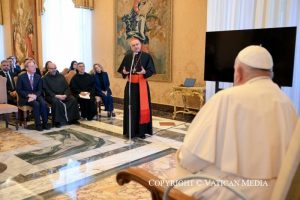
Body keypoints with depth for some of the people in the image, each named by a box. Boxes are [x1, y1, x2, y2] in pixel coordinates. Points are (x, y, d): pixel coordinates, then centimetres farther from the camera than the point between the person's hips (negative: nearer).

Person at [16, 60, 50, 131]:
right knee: (36, 104, -33)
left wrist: (35, 96, -16)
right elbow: (18, 90, -5)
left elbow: (40, 90, 5)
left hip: (36, 96, 3)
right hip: (25, 97, -3)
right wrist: (29, 95, -18)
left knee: (43, 103, -29)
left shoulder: (38, 76, 8)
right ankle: (38, 125, -25)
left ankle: (45, 123, -22)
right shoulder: (21, 77, -1)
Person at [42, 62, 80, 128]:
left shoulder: (61, 76, 14)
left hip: (63, 95, 4)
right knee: (56, 102, -36)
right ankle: (57, 121, -26)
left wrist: (65, 95, -11)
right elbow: (47, 91, -7)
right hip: (52, 96, -4)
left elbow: (67, 87, 9)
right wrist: (56, 96, -20)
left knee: (73, 99, -20)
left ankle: (73, 119, -11)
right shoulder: (45, 78, 2)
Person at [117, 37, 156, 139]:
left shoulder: (146, 56, -2)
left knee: (142, 107, 0)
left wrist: (145, 72, -25)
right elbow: (121, 69, 8)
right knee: (130, 108, 5)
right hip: (130, 85, 2)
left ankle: (141, 131, 10)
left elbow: (151, 70, -5)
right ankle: (130, 131, 14)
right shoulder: (127, 57, 6)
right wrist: (124, 72, -14)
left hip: (142, 85, -2)